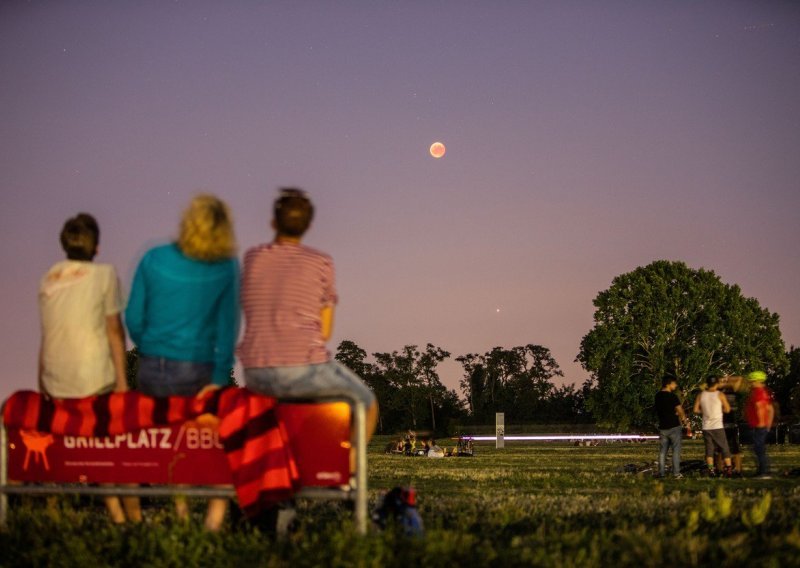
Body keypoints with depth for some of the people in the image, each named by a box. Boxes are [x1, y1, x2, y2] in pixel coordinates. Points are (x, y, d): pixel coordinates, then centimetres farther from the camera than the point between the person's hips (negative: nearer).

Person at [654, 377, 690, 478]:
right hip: (674, 426, -6)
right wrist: (685, 422, 3)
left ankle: (661, 472, 5)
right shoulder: (672, 396, -13)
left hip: (662, 427, 6)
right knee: (676, 450, -1)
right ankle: (676, 473, -4)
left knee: (663, 450, 9)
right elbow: (680, 411, -12)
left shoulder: (658, 396, 8)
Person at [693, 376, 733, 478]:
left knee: (709, 449, 8)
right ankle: (729, 470, 1)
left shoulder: (700, 395, 3)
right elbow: (727, 409, -3)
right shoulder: (720, 395, -6)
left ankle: (711, 470, 2)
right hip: (718, 426, -3)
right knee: (724, 448, 5)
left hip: (706, 427, 3)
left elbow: (696, 410, 3)